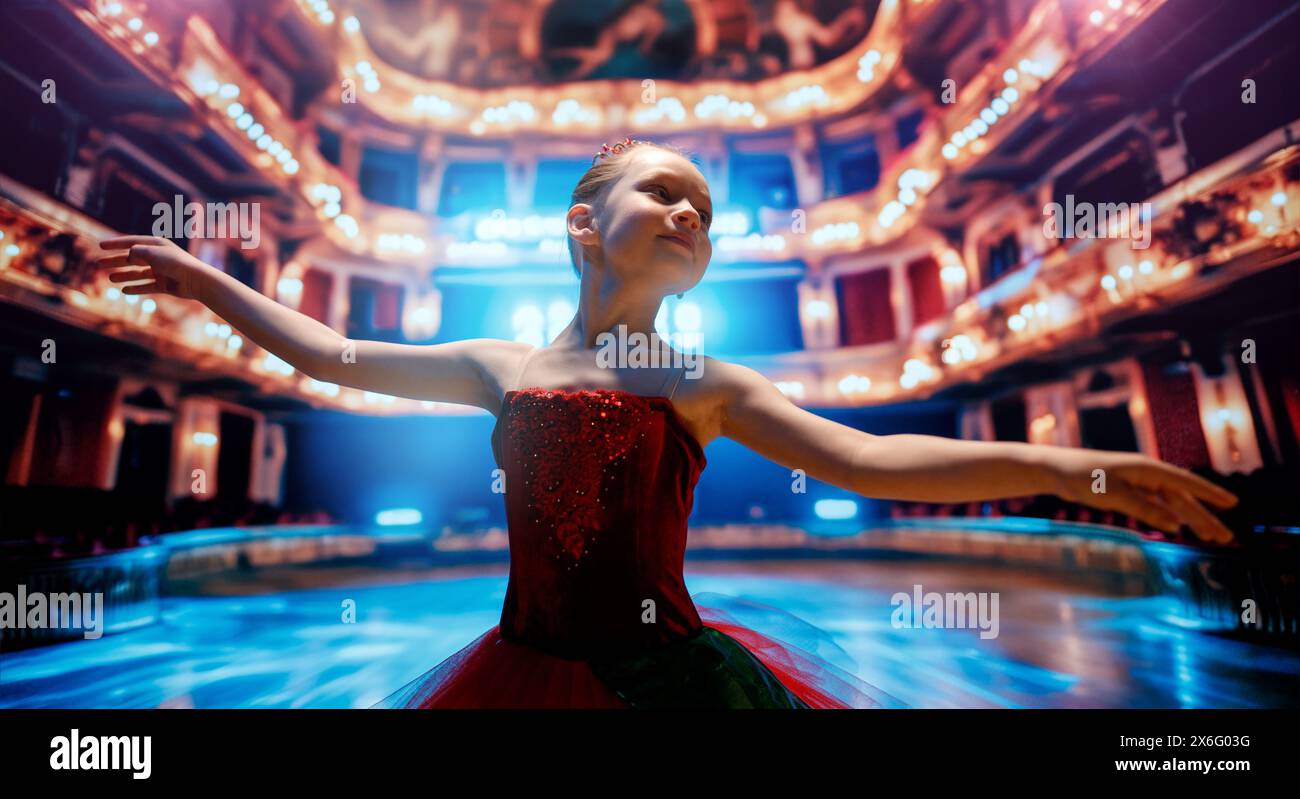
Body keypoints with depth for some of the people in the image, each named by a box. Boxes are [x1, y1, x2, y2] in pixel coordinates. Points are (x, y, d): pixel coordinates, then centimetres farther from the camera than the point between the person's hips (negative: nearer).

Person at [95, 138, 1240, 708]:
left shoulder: (704, 385, -5)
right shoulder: (504, 366, 1)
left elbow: (870, 460, -11)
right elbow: (334, 356, 10)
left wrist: (1069, 466, -16)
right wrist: (207, 278, 18)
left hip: (664, 667, -1)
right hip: (526, 663, 2)